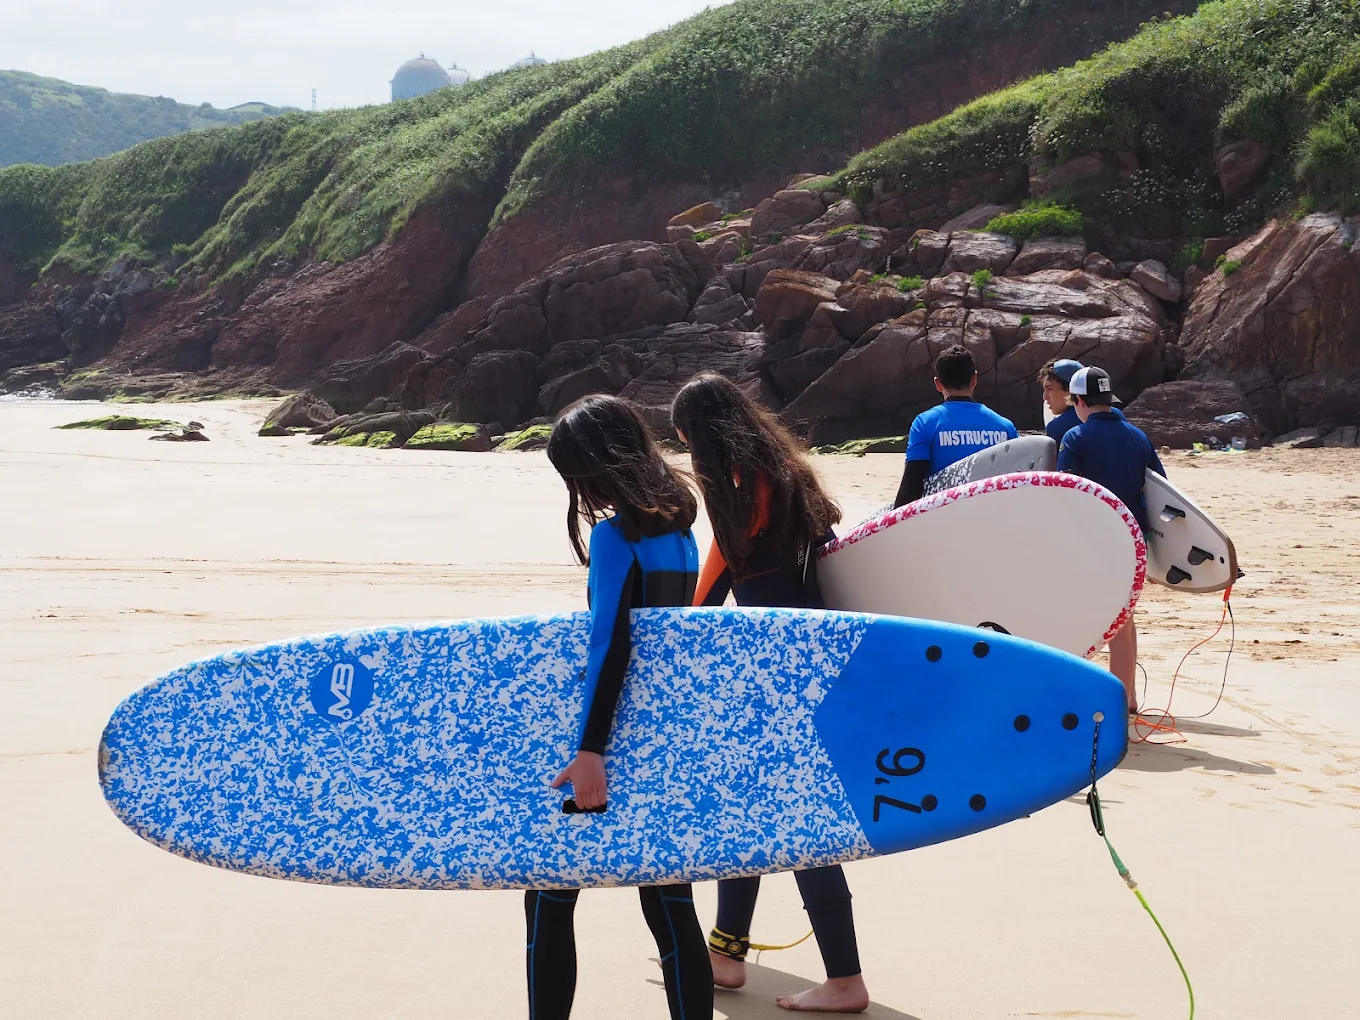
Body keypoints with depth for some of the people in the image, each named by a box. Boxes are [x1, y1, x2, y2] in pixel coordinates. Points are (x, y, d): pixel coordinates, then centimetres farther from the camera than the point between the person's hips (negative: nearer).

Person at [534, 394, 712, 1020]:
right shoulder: (678, 527, 9)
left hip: (618, 739, -7)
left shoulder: (615, 534, -13)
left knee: (551, 897, 5)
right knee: (670, 904, 8)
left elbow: (608, 646, -21)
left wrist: (589, 750, -24)